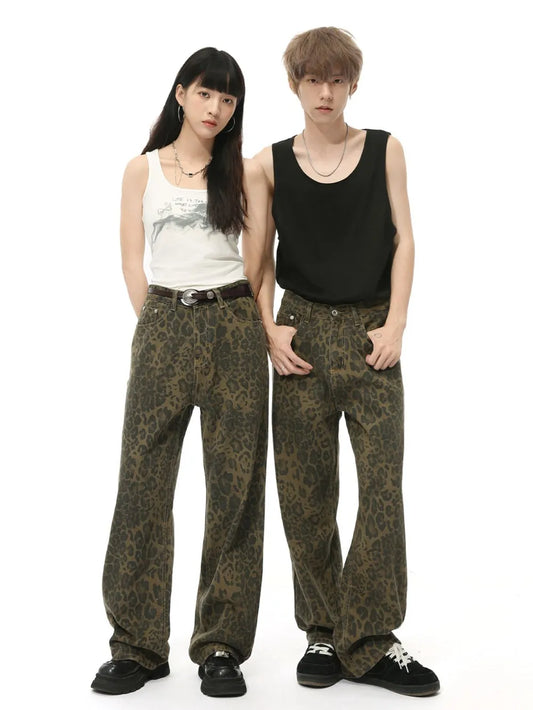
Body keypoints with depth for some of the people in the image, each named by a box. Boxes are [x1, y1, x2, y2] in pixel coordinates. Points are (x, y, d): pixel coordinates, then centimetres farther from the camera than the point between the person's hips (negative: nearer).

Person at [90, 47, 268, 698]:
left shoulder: (241, 170, 12)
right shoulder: (144, 168, 11)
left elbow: (258, 256, 13)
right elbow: (133, 265, 6)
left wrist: (231, 318, 6)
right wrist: (164, 328, -1)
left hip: (233, 326, 1)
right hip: (163, 326, 0)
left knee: (234, 485, 0)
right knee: (144, 481, -3)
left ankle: (222, 646, 10)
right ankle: (138, 645, 10)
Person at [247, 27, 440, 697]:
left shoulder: (385, 150, 7)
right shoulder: (270, 164, 6)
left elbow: (403, 240, 4)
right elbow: (260, 255, 6)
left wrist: (395, 323, -5)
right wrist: (269, 329, -6)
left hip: (370, 330, 0)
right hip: (303, 332, 0)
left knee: (382, 483, -6)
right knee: (304, 491, 2)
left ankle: (370, 641, 4)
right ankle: (323, 631, 16)